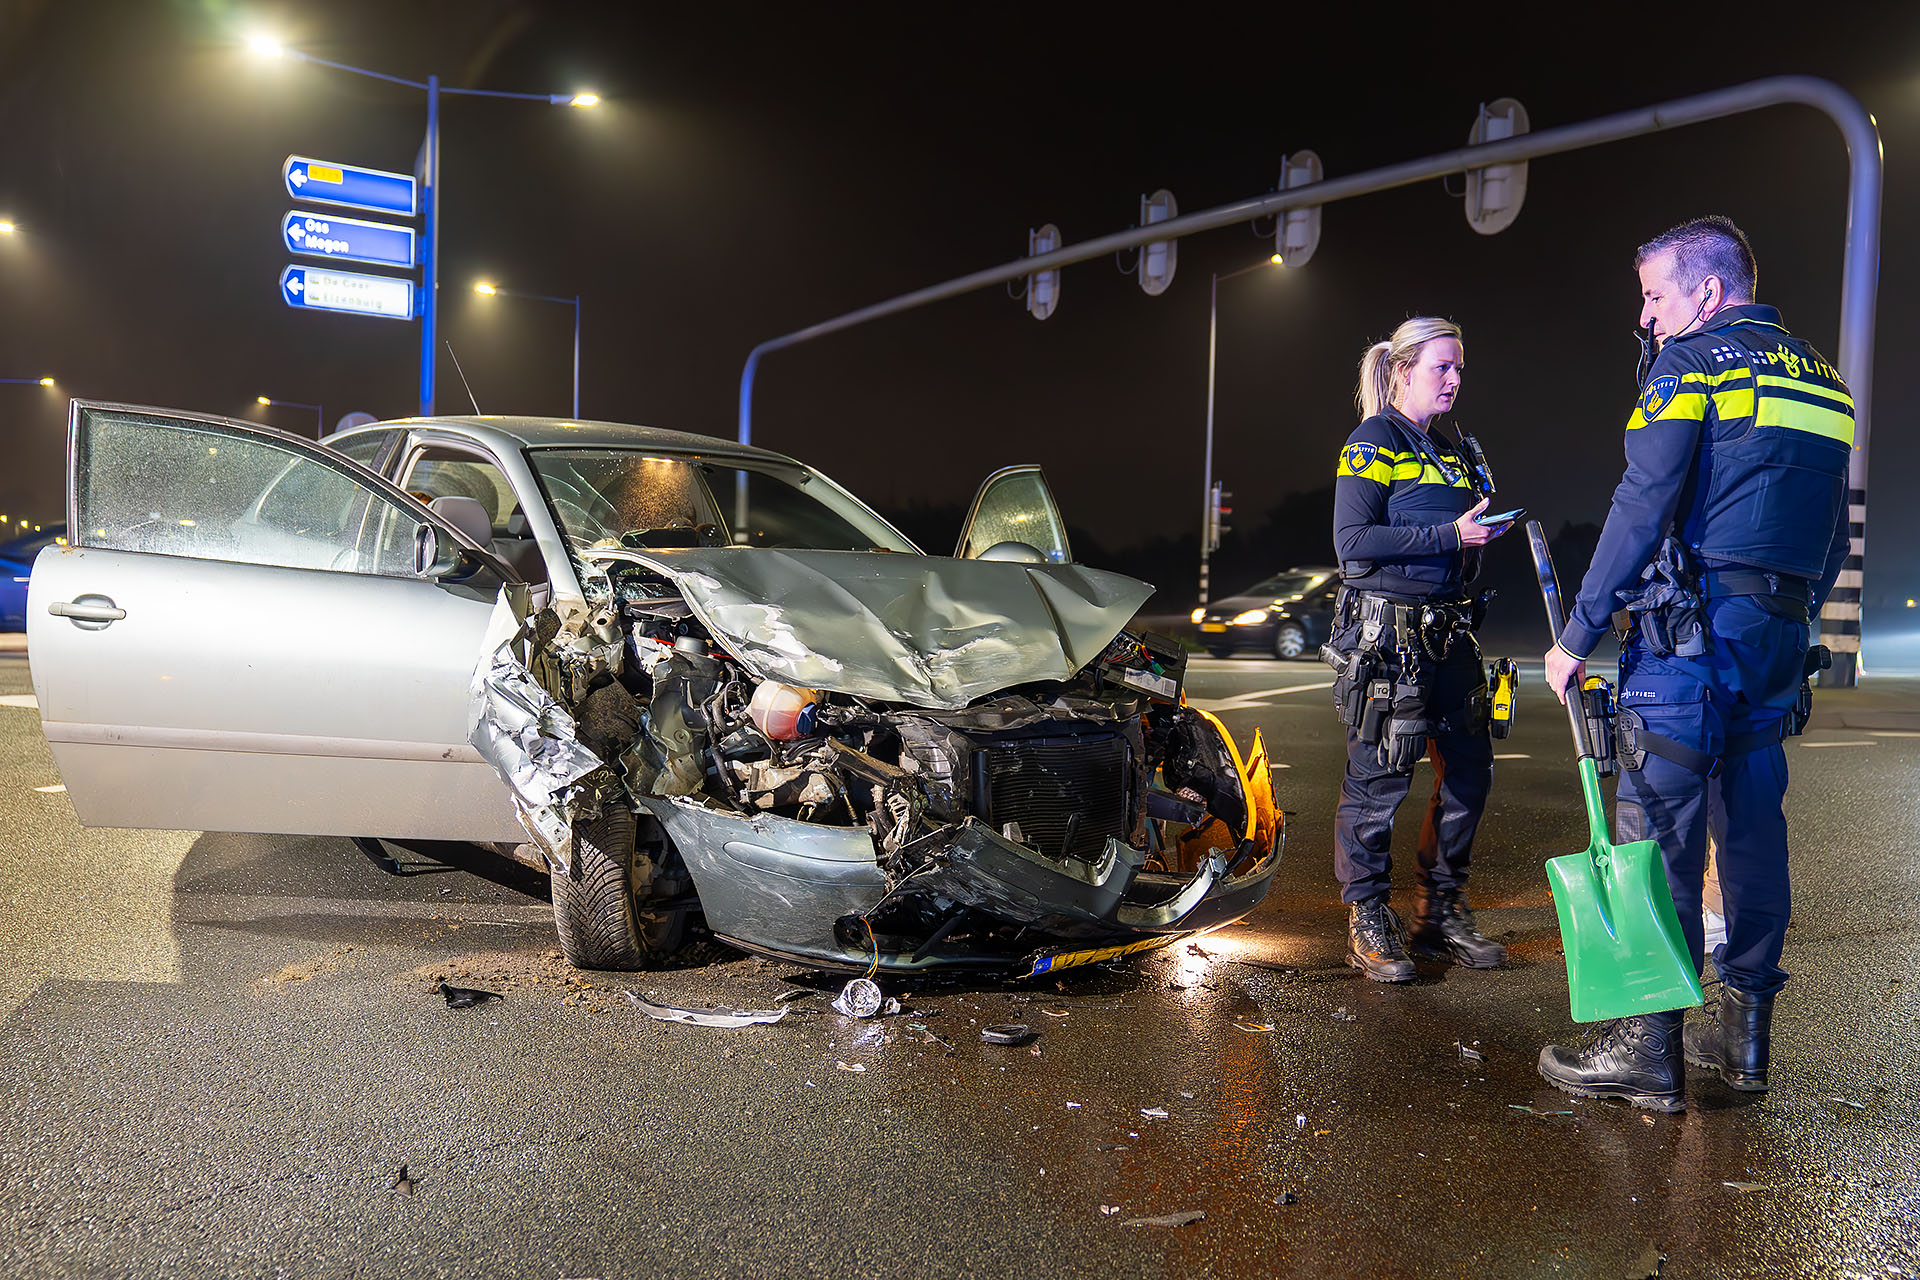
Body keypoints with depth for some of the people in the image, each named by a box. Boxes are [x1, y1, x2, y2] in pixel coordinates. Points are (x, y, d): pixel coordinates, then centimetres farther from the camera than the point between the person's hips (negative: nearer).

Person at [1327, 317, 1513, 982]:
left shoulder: (1453, 451, 20)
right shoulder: (1373, 442, -4)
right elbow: (1353, 541, -15)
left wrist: (1486, 529, 11)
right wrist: (1449, 534, -17)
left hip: (1448, 629, 8)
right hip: (1386, 631, -8)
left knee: (1469, 771, 8)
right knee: (1378, 777, -4)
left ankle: (1441, 912, 21)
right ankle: (1367, 924, 7)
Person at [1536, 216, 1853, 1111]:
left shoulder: (1693, 363, -5)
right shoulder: (1818, 379, 19)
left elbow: (1642, 507, -13)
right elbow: (1831, 536, 20)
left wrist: (1577, 635, -11)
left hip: (1694, 625, -8)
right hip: (1781, 633, 8)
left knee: (1658, 830, -6)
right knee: (1750, 825, 12)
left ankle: (1649, 1050, -3)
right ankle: (1744, 1033, 19)